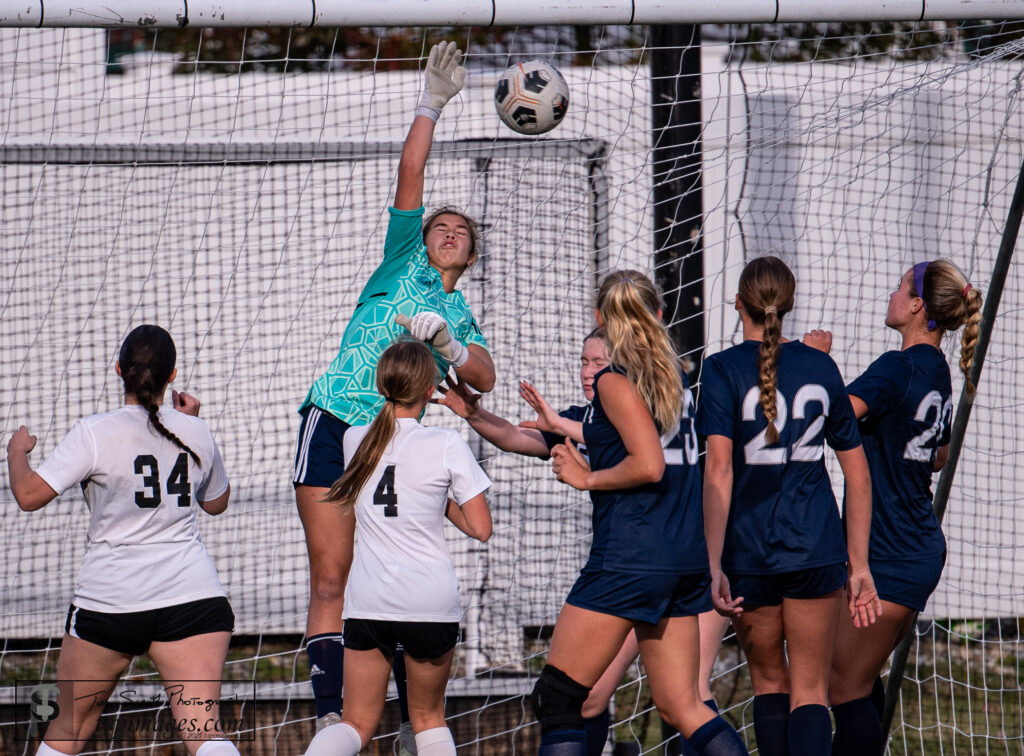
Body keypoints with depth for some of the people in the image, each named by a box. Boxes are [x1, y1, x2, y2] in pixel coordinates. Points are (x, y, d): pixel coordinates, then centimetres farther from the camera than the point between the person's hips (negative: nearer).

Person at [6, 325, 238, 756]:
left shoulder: (94, 434, -7)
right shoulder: (194, 433, 7)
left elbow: (28, 495, -11)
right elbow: (217, 502, 25)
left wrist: (17, 451, 10)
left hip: (110, 598, -2)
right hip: (192, 595, 2)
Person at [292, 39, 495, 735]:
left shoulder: (461, 315, 20)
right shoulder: (403, 263, 13)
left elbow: (484, 378, 2)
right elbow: (411, 174, 4)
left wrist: (448, 344, -15)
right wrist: (432, 106, -2)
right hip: (333, 424, -3)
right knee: (332, 580, -9)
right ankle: (332, 718, -14)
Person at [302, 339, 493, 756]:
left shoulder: (355, 439, 5)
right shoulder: (446, 445, -7)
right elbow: (480, 528, -5)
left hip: (368, 600, 2)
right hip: (432, 598, -2)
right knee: (428, 715, 17)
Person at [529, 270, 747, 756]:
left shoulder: (615, 383, -8)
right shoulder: (673, 377, 15)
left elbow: (649, 465, -18)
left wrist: (586, 478, -4)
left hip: (628, 560, -8)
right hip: (685, 558, 8)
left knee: (556, 698, -3)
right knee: (681, 706, 8)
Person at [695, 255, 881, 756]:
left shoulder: (724, 371, -4)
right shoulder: (820, 367, 6)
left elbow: (719, 471, -14)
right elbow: (858, 475, 9)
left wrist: (714, 565, -15)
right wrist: (860, 566, 15)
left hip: (749, 551, -1)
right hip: (816, 547, 1)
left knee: (769, 680, 17)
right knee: (809, 691, 3)